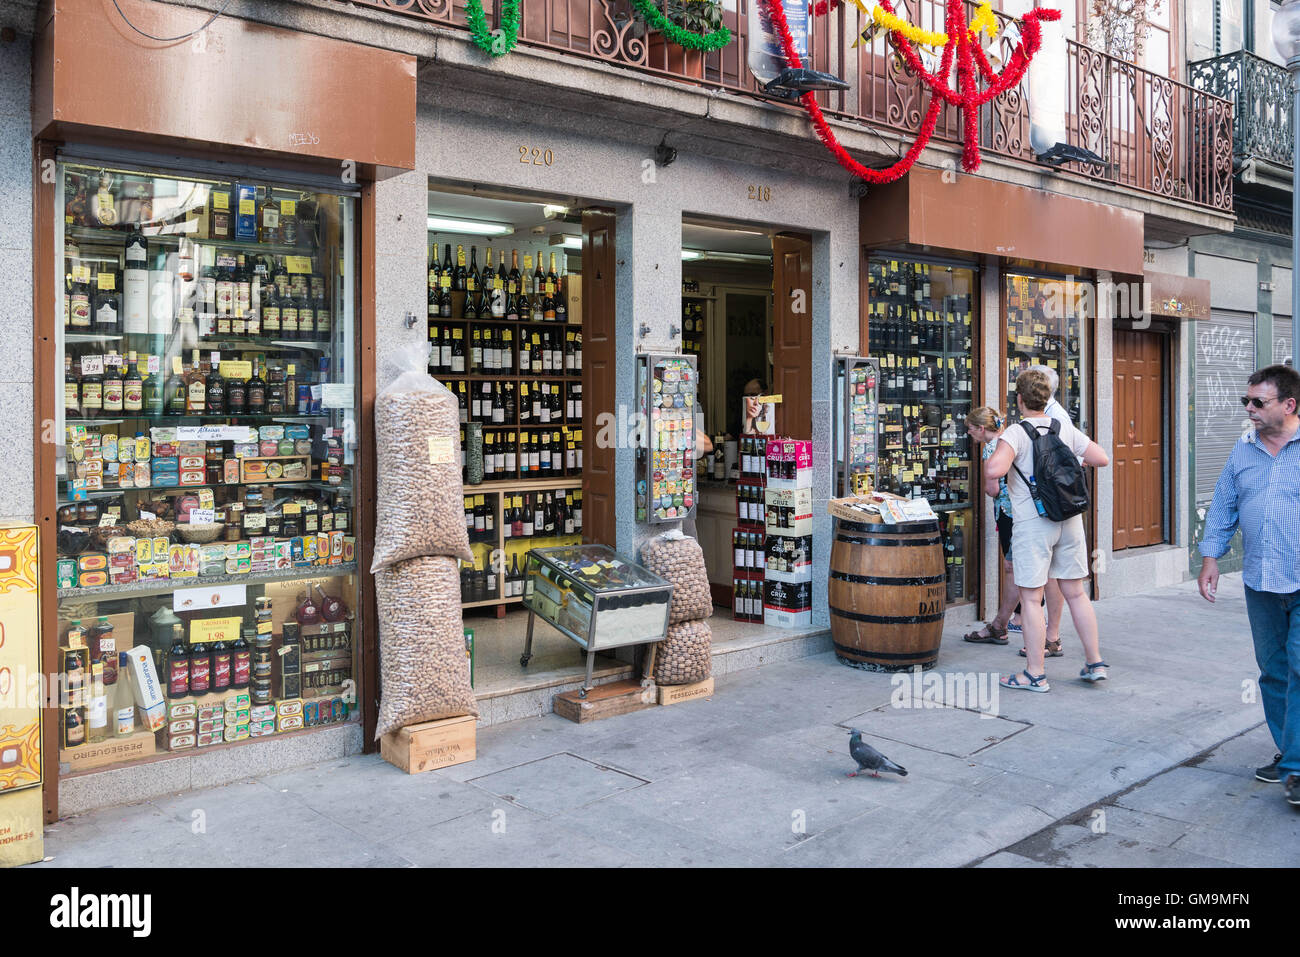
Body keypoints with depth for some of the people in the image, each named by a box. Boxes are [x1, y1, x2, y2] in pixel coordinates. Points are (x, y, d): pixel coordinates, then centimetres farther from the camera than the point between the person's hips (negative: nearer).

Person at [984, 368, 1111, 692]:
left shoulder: (1016, 433, -11)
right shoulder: (1066, 430, 5)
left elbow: (994, 470, -26)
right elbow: (1102, 458, 9)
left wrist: (988, 462, -3)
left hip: (1033, 523, -5)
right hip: (1070, 519, 6)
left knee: (1031, 598, 1)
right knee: (1075, 593, 15)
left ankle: (1035, 674, 6)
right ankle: (1095, 662, 22)